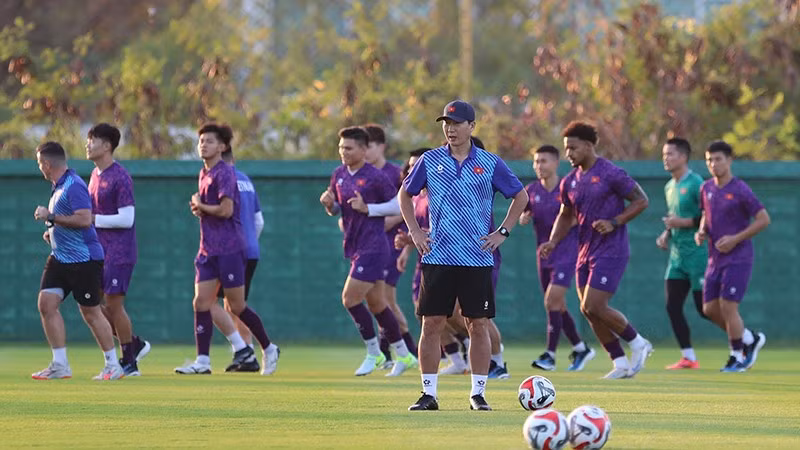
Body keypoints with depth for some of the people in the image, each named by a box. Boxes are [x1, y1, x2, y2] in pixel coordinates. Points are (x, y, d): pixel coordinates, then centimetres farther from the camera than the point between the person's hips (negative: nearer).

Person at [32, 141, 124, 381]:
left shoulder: (74, 186, -17)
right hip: (60, 258, 9)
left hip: (84, 259, -9)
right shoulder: (59, 187, 13)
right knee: (47, 303, -1)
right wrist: (53, 231, 14)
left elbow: (84, 219, -27)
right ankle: (60, 365, 1)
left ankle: (113, 365, 10)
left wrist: (51, 217, -23)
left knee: (91, 312, -2)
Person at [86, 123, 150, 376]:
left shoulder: (120, 178, -16)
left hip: (118, 252, -9)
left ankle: (129, 363, 6)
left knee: (113, 304, -6)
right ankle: (135, 344, 20)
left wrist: (93, 219, -18)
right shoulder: (95, 174, 13)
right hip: (100, 251, 9)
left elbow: (126, 219, -20)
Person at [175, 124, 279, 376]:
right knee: (201, 303, -1)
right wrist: (199, 209, 5)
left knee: (236, 307, -1)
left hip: (228, 249, -8)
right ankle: (202, 361, -2)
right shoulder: (204, 174, 15)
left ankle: (269, 349, 16)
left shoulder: (224, 173, -12)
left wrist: (199, 205, -7)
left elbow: (226, 210, -21)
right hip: (208, 249, 8)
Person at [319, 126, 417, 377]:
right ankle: (403, 355, 24)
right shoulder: (339, 175, 10)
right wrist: (329, 204, -2)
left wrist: (368, 209, -17)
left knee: (350, 298, -13)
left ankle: (374, 353, 1)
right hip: (355, 247, 8)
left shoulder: (376, 177, -12)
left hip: (372, 248, -8)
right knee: (376, 303, 13)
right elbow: (335, 210, 20)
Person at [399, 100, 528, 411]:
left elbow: (520, 197, 13)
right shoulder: (430, 161, 5)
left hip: (478, 258, -1)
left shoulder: (490, 163, 3)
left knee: (478, 325, 0)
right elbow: (405, 194, 18)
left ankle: (478, 393, 7)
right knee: (431, 324, -2)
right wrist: (414, 231, 8)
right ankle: (429, 394, 4)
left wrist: (502, 232, 4)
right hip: (437, 256, 1)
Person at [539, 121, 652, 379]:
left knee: (594, 307, -16)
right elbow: (565, 216, 22)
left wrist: (614, 222, -17)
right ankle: (621, 364, 14)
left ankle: (638, 343, 4)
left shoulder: (611, 174, -11)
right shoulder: (570, 182, 10)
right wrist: (553, 242, 6)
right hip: (585, 252, 8)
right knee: (588, 310, 5)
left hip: (610, 251, -8)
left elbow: (641, 201, -7)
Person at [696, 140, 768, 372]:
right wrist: (701, 231, 2)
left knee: (727, 306, -11)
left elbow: (764, 219, -10)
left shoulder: (740, 190, -12)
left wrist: (735, 239, -16)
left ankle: (737, 356, 4)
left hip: (738, 259, -7)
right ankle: (750, 339, 22)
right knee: (710, 308, 4)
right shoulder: (706, 189, 8)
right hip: (715, 258, 7)